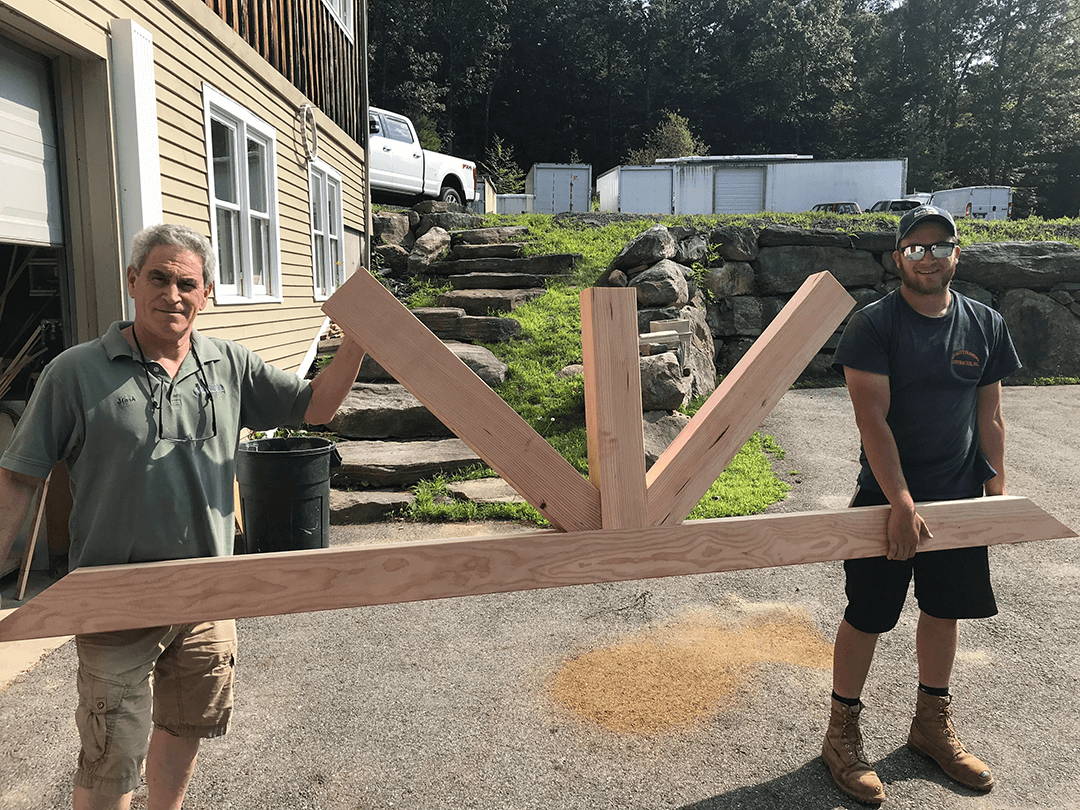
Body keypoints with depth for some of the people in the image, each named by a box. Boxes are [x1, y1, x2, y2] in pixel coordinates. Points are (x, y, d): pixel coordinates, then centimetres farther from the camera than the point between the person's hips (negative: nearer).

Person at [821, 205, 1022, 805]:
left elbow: (990, 416, 10)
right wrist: (902, 503, -24)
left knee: (944, 611, 17)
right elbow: (873, 419, -18)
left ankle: (934, 724, 37)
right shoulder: (874, 325, -12)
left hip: (959, 497, 5)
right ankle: (843, 733, 21)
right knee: (868, 617, 3)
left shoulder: (986, 325, 4)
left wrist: (999, 487, 5)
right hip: (889, 498, -5)